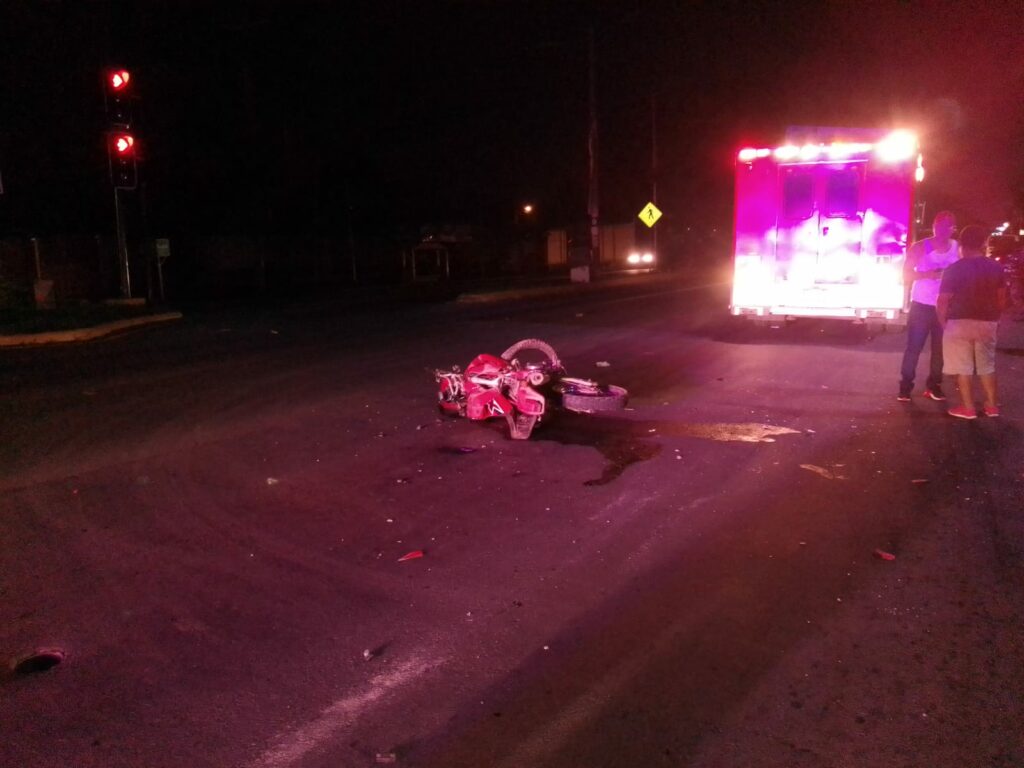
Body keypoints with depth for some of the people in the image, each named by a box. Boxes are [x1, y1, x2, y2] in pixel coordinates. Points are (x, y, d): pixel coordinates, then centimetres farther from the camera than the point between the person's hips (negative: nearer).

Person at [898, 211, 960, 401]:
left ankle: (933, 385, 16)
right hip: (921, 305, -2)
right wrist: (928, 274, -20)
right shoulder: (920, 248, -4)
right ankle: (905, 386, 1)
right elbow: (906, 275, -4)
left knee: (940, 349, 5)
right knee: (914, 347, -4)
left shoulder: (958, 249, 2)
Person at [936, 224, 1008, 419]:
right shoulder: (996, 268, 2)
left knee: (963, 367, 3)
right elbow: (1002, 299, 8)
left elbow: (943, 301, -12)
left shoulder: (954, 269, -11)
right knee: (987, 365, 17)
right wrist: (993, 318, 21)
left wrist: (943, 322, 3)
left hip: (960, 323, -4)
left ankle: (968, 408, 5)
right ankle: (991, 405, 22)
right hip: (987, 323, 5)